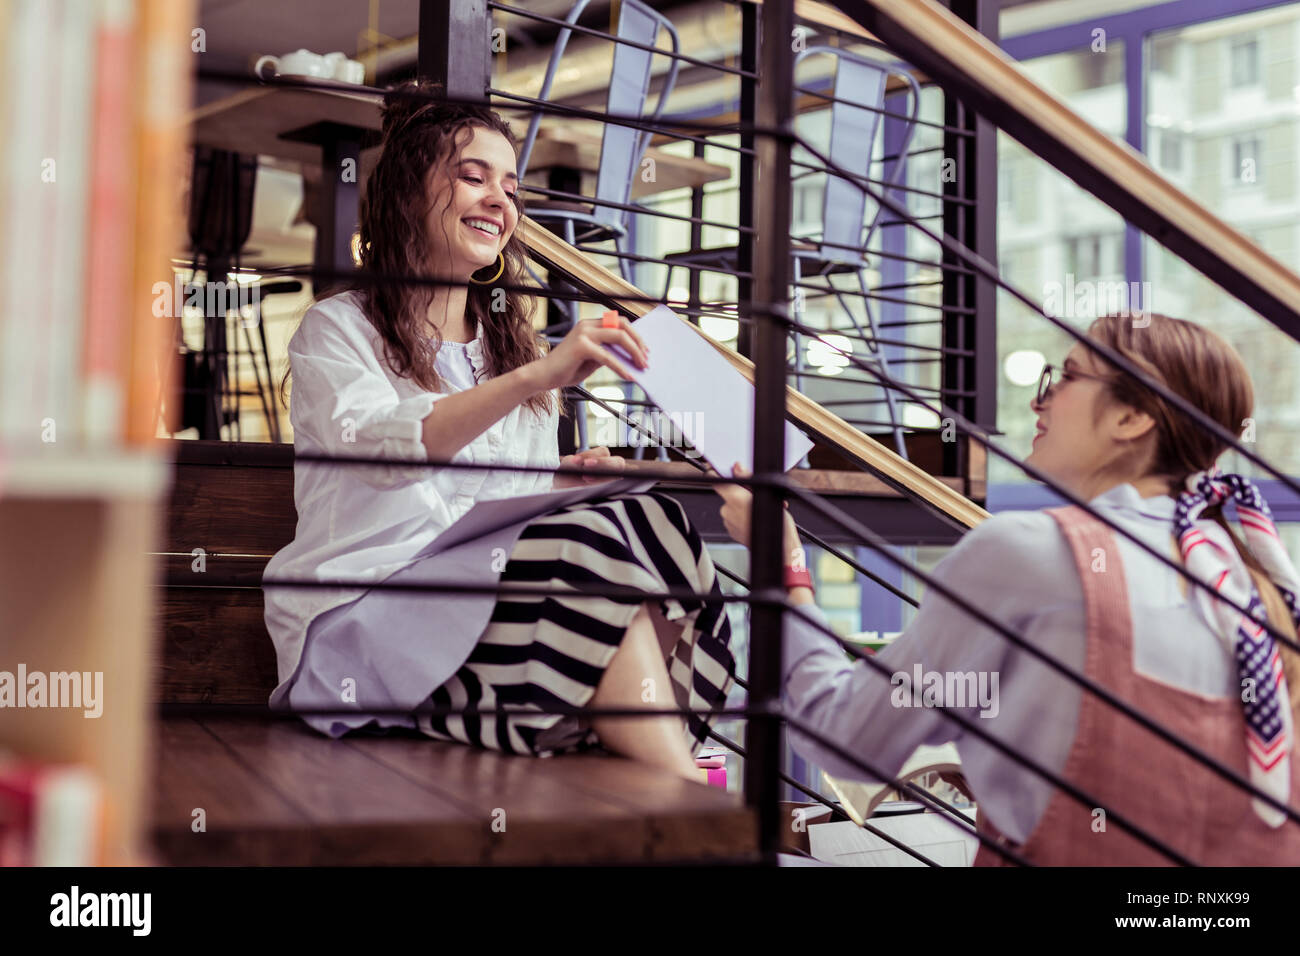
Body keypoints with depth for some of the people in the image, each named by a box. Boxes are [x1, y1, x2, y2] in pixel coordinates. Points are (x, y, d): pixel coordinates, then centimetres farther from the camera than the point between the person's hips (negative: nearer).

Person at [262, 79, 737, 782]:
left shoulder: (511, 348, 26)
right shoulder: (337, 329, 6)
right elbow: (380, 446, -18)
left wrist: (567, 483, -2)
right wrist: (536, 378, -31)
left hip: (493, 599, 6)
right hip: (362, 620, -5)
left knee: (647, 517, -26)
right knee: (600, 542, -32)